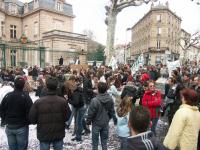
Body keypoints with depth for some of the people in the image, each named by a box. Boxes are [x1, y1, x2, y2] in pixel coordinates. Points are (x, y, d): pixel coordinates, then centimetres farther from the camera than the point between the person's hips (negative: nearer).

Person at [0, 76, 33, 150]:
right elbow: (30, 112, -16)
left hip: (9, 127, 4)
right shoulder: (25, 97, -16)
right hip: (22, 127, -4)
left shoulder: (7, 96, -1)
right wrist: (27, 122, 3)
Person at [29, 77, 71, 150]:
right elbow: (67, 117, -8)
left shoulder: (38, 102, -19)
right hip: (59, 134, 1)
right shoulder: (63, 101, -17)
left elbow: (32, 119, -10)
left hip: (44, 135, -1)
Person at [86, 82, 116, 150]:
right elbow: (112, 111, 1)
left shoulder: (95, 100, -26)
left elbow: (91, 113, -17)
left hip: (96, 124, -4)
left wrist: (88, 122, 0)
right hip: (105, 123, 4)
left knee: (95, 142, 13)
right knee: (104, 141, 19)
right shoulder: (110, 99, -11)